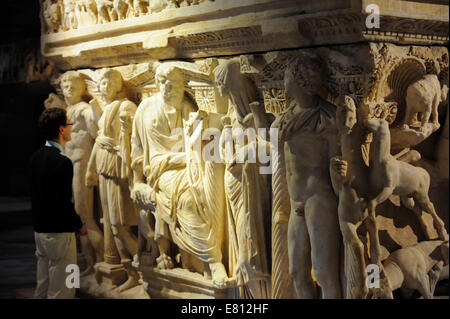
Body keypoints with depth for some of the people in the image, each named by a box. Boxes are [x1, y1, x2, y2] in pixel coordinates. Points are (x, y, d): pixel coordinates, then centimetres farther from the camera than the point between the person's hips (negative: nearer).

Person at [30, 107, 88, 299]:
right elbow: (64, 202, -21)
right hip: (59, 232, -9)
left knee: (42, 286, 18)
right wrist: (79, 225, -6)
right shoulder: (62, 162, -21)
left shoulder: (37, 157, 6)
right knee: (61, 290, 0)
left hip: (40, 230, 9)